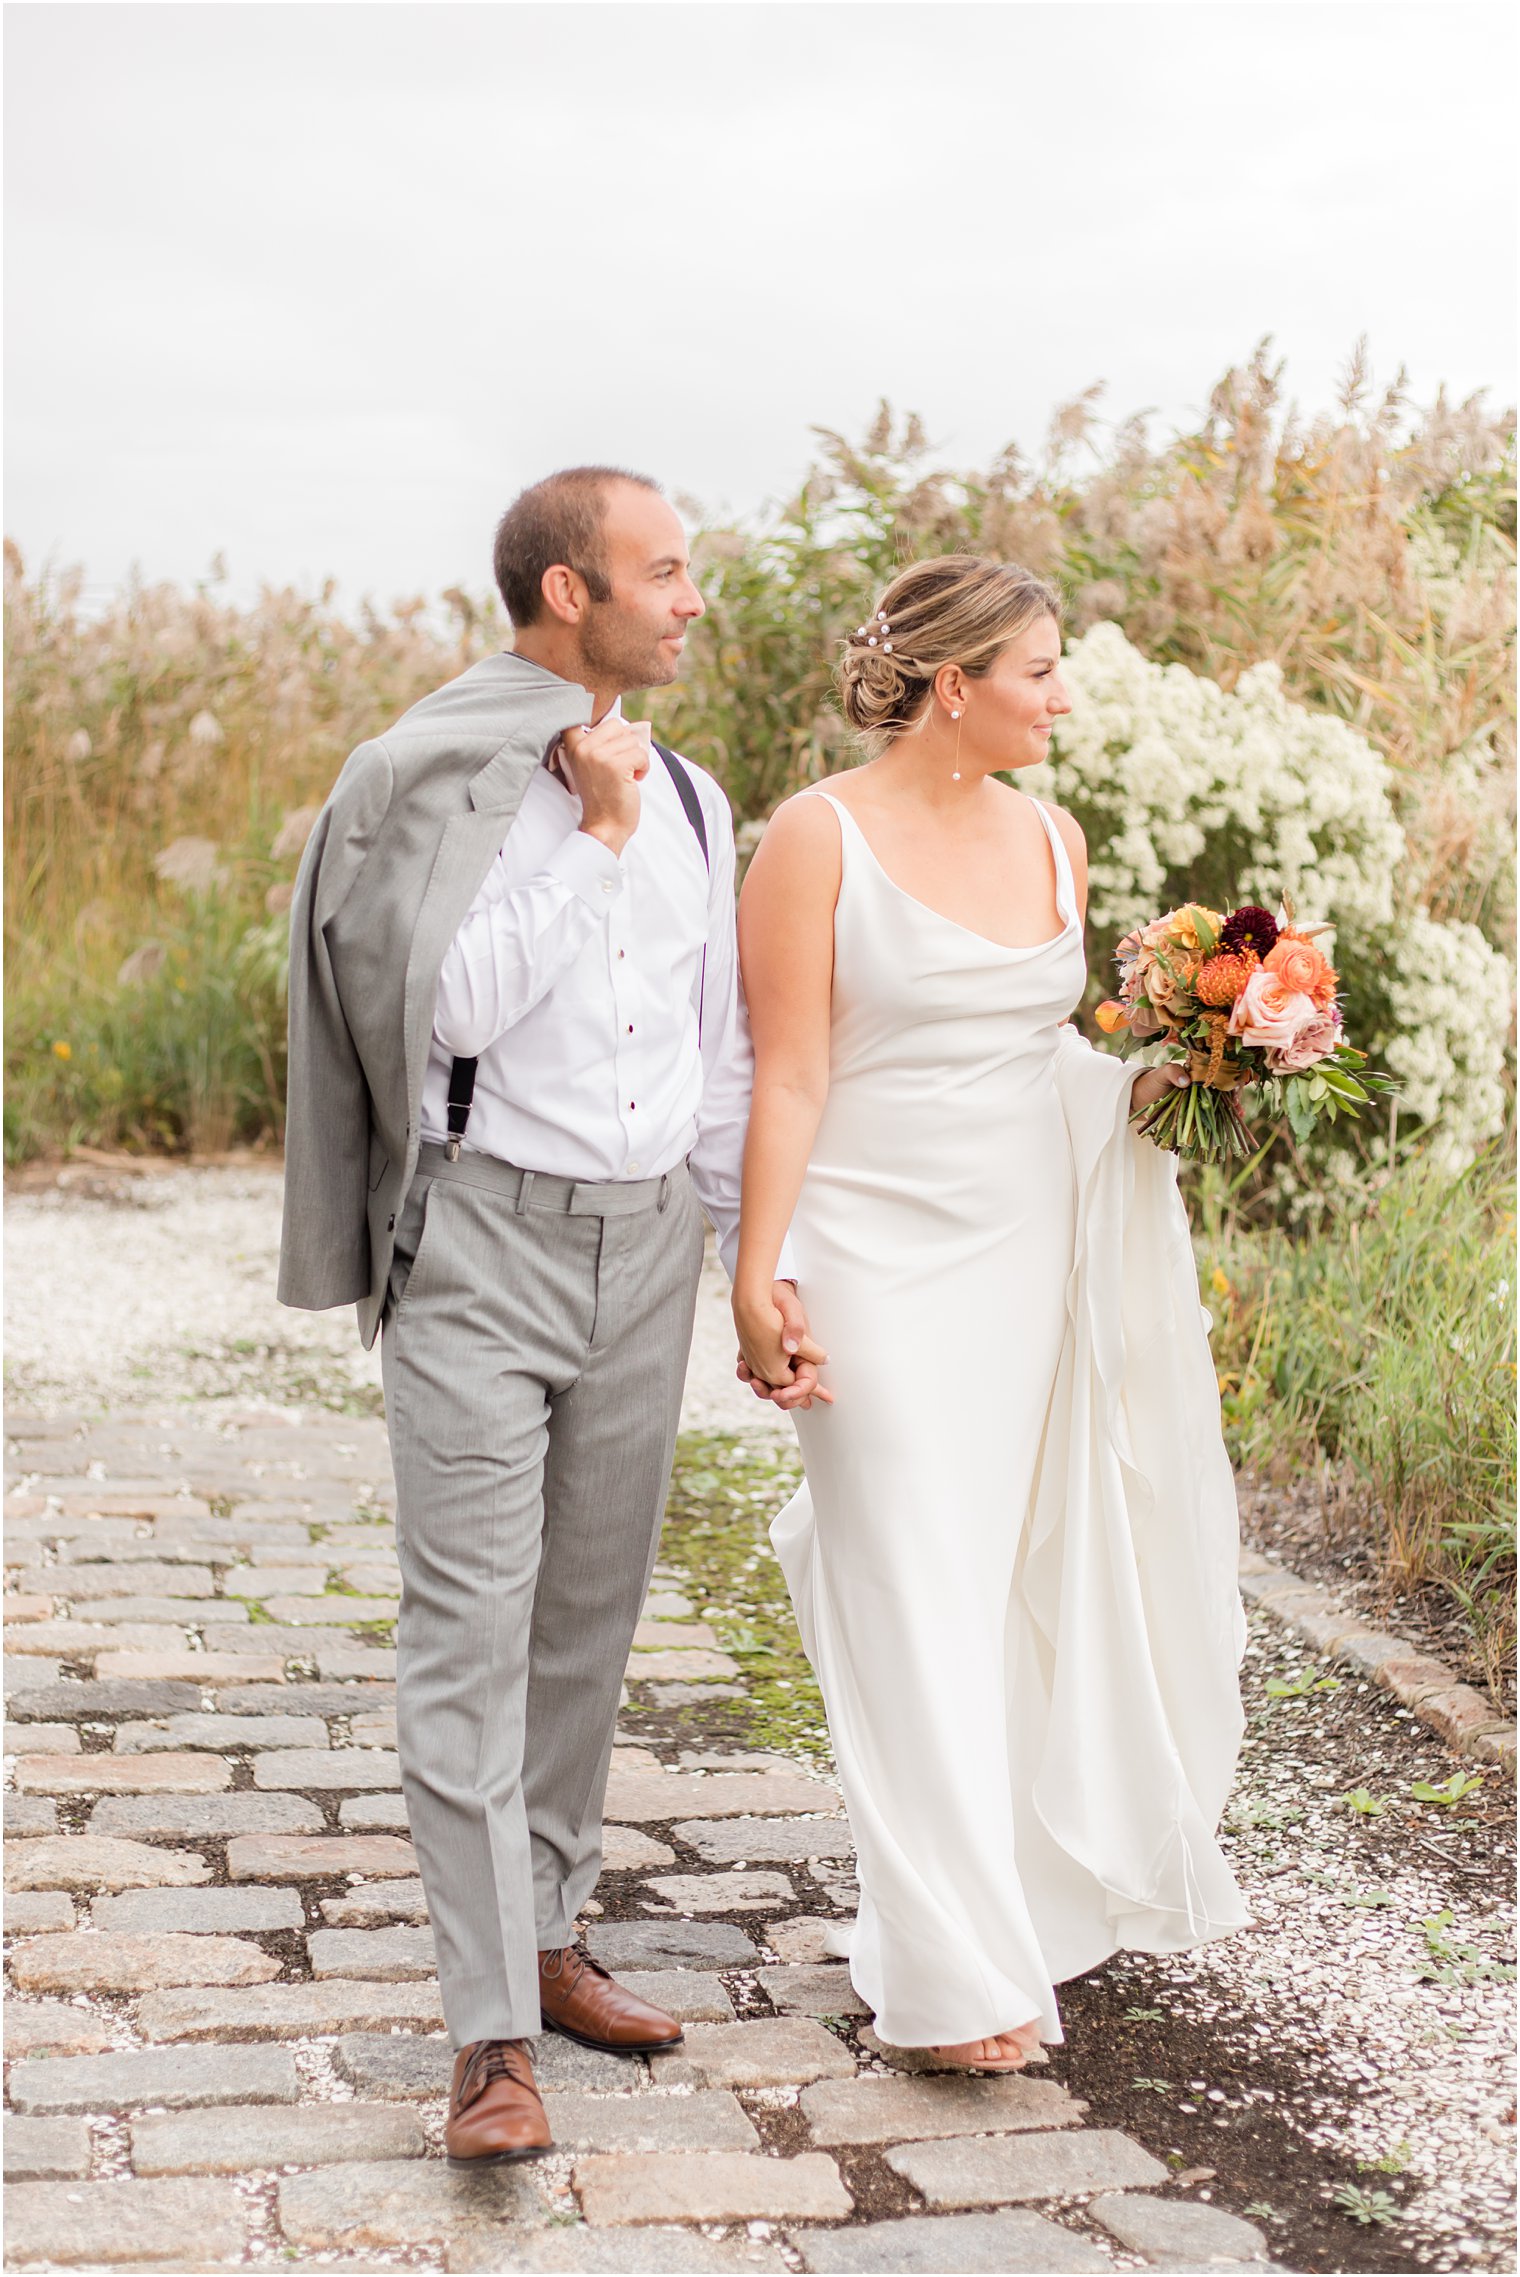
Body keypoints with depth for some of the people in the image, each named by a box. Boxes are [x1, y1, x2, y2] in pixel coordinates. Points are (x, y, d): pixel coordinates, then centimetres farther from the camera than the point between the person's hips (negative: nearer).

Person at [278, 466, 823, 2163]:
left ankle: (542, 1936, 27)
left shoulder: (688, 799, 12)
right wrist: (595, 835, -13)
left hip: (644, 1246, 6)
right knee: (473, 1629, -7)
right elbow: (460, 1007, -17)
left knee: (590, 1617, 12)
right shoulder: (429, 779, -6)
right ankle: (492, 2035, -5)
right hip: (483, 1241, -5)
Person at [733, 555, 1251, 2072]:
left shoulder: (1048, 837, 10)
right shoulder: (820, 836, -8)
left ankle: (1058, 1872, 30)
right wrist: (758, 1281, -15)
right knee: (916, 1602, -3)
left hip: (1030, 1260, 6)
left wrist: (1151, 1089, 1)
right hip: (884, 1270, -6)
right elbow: (788, 1076, -11)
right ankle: (956, 1970, 5)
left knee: (1026, 1584, 12)